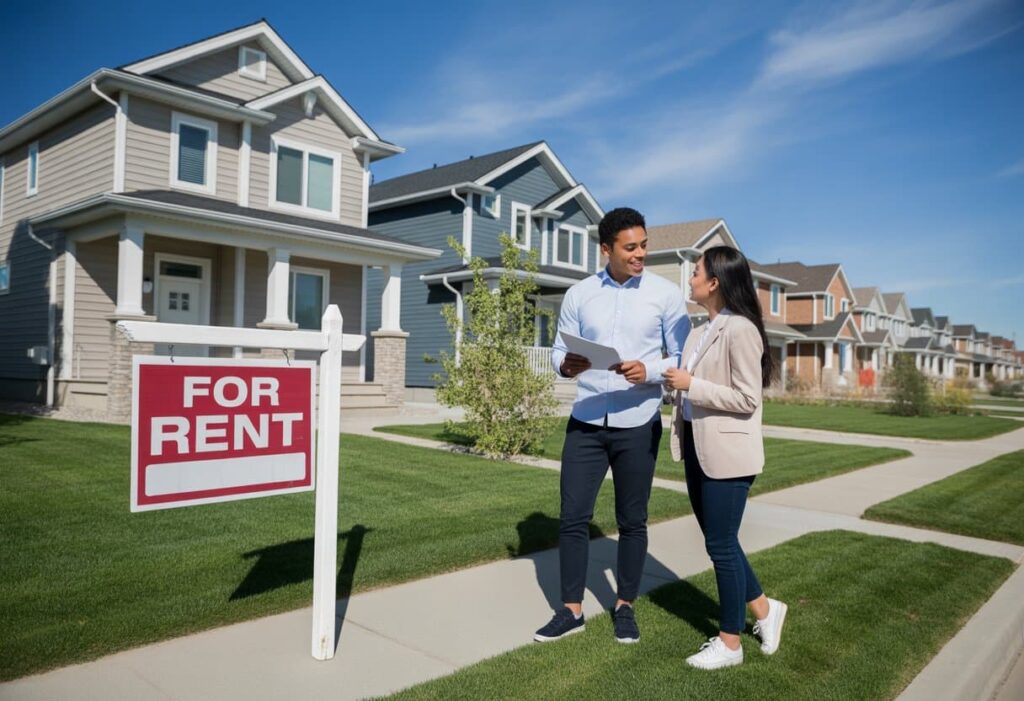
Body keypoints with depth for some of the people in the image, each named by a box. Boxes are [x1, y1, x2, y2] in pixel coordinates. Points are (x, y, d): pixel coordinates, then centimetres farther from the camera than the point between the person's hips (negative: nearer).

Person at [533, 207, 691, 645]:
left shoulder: (665, 294, -2)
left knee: (632, 521, 10)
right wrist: (566, 366, -18)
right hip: (585, 423, 2)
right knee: (573, 517, 4)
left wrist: (648, 372, -21)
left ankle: (625, 607, 28)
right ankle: (571, 611, 19)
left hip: (638, 426, -1)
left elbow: (684, 358, -2)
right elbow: (558, 351, 5)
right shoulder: (578, 295, 3)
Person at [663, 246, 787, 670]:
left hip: (727, 451, -9)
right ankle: (764, 610, 37)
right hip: (698, 447, 9)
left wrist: (691, 385, -18)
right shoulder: (704, 330, 11)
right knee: (718, 541, 17)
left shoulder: (740, 330, -16)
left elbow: (747, 399, -18)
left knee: (721, 545, 3)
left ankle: (730, 643, 20)